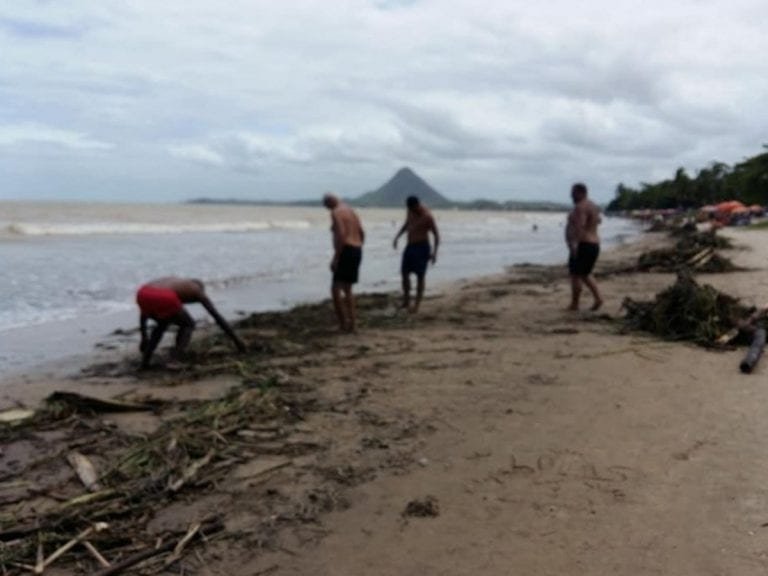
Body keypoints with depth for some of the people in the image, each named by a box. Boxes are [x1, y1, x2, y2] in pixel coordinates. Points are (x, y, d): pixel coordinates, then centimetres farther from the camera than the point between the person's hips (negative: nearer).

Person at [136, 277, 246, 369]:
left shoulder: (171, 281, 42)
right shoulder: (197, 290, 29)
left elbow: (145, 310, 46)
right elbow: (218, 317, 28)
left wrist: (144, 337, 52)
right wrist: (237, 340, 33)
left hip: (142, 295, 5)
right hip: (164, 299, -5)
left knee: (163, 324, 35)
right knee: (188, 325, 23)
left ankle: (145, 359, 23)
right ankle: (175, 359, 5)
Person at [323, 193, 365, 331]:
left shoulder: (336, 213, -9)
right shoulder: (351, 211, 19)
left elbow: (341, 236, -21)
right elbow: (362, 233, 18)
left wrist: (335, 258, -19)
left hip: (346, 251, -9)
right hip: (357, 251, 10)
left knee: (336, 288, -8)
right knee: (347, 289, 19)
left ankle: (343, 324, -11)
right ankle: (352, 322, 17)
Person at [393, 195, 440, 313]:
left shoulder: (427, 216, -18)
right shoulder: (410, 211, 3)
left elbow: (436, 234, -14)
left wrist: (434, 252, -21)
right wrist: (397, 236, 10)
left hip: (422, 247, -7)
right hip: (410, 246, 7)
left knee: (420, 276, -4)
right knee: (404, 272, 8)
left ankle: (417, 305, 1)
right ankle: (406, 300, 21)